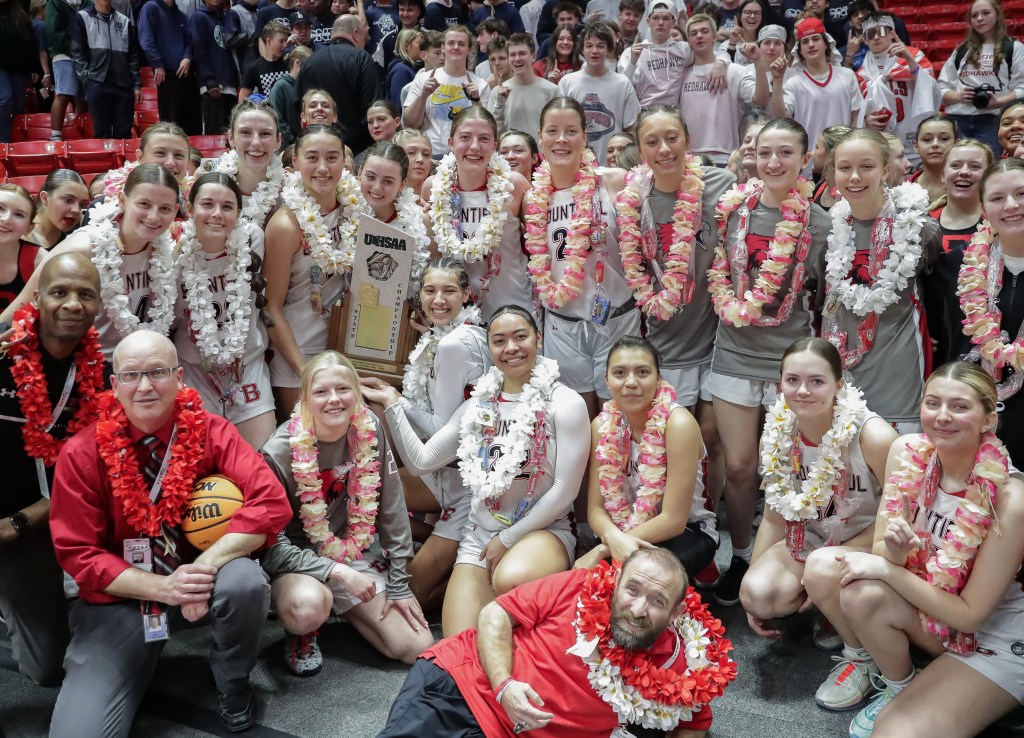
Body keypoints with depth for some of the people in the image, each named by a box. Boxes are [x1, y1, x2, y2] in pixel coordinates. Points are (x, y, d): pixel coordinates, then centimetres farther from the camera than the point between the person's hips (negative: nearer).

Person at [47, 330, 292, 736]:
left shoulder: (211, 432, -11)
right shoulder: (81, 454, -10)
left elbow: (271, 503, -22)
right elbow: (78, 554, -9)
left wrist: (205, 568, -33)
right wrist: (161, 587, -23)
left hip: (197, 574, 1)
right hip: (121, 595, -1)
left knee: (245, 581, -34)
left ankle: (232, 684, -2)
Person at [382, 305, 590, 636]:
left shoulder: (565, 404, -8)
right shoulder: (479, 404, 6)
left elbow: (564, 491, -10)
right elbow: (420, 462, 4)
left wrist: (508, 539, -9)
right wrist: (392, 407, -4)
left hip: (543, 529, -2)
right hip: (480, 534, 3)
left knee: (510, 579, -37)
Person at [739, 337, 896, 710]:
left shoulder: (873, 436, -25)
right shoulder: (779, 434, -9)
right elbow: (774, 515, 1)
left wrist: (830, 560, -20)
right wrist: (752, 589, -1)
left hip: (869, 545, -4)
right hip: (810, 540, 4)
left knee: (822, 568, -36)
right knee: (756, 593, -23)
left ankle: (862, 656, -5)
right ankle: (833, 608, 9)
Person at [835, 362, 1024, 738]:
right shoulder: (908, 452, -14)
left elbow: (970, 614, -21)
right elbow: (883, 552, -6)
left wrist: (886, 568, -24)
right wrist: (894, 551, -29)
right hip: (931, 604, 6)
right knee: (861, 594, -26)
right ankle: (901, 690, 1)